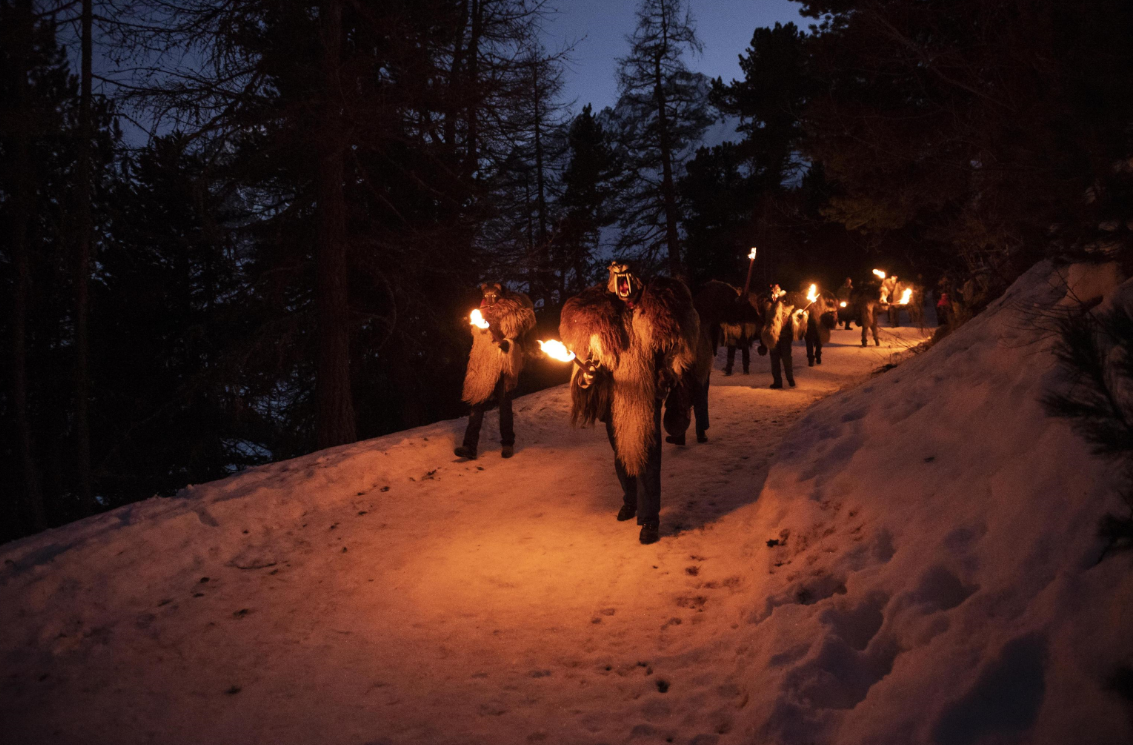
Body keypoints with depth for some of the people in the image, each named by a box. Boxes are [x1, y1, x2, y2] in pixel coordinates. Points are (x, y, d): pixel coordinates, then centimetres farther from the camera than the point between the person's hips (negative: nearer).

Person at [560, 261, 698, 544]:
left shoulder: (656, 310, -4)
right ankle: (631, 500, 41)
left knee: (645, 456, -5)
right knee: (621, 454, 18)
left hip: (645, 399, -3)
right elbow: (583, 348, 8)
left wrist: (668, 375, 0)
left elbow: (677, 345, 9)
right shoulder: (596, 312, -2)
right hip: (614, 400, 3)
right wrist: (585, 372, -9)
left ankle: (649, 518, 4)